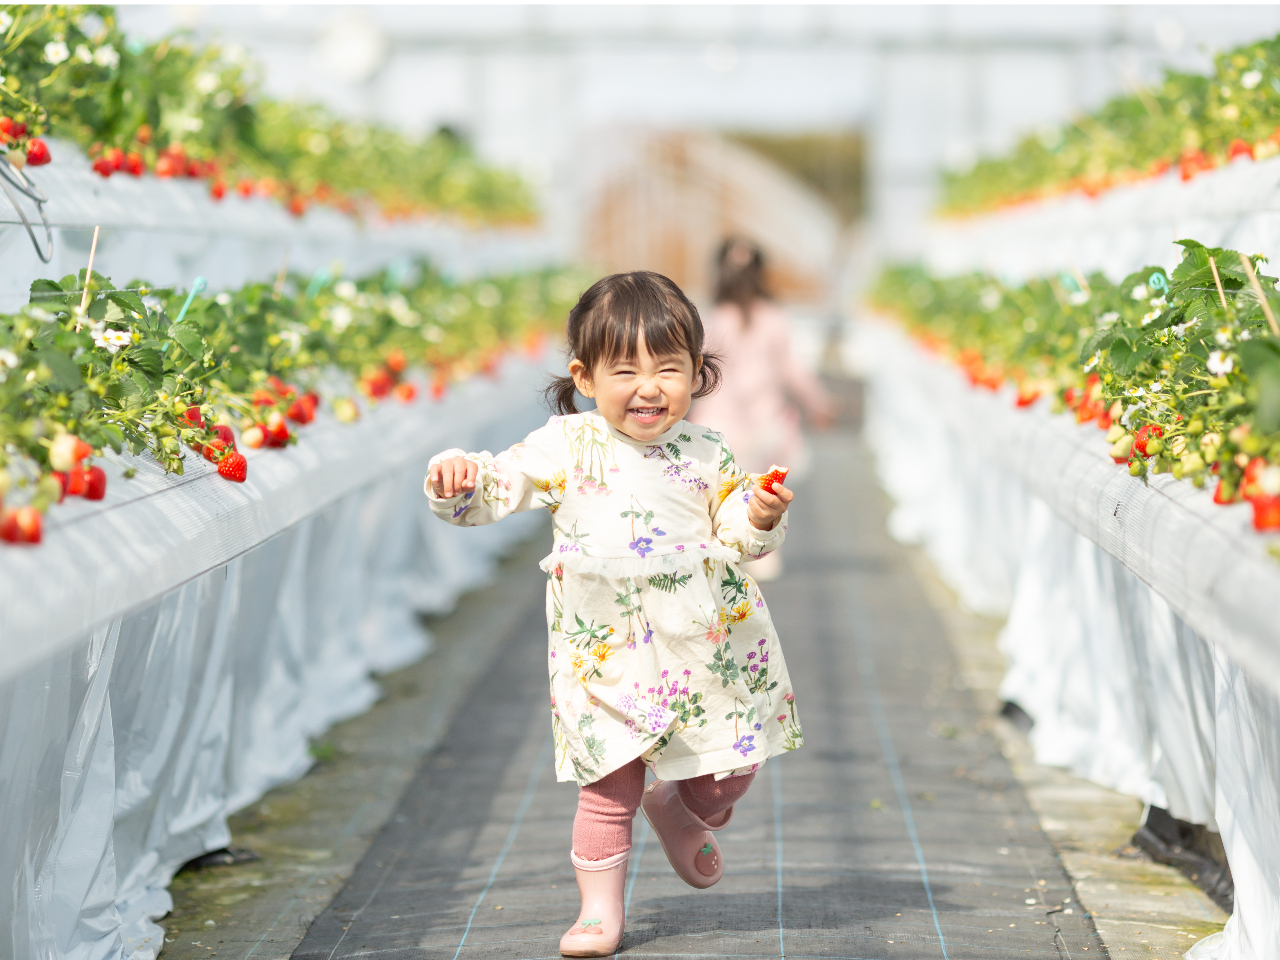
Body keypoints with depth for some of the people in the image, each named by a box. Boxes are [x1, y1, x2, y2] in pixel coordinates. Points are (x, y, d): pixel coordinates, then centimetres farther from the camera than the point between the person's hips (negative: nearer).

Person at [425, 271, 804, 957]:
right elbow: (496, 489, -4)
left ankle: (678, 811, 42)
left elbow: (736, 536, 8)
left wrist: (761, 518, -13)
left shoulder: (705, 457, 3)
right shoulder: (566, 447, -4)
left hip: (705, 640, 2)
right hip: (608, 652, -2)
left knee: (729, 773, 9)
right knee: (610, 784, -1)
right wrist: (457, 478, -24)